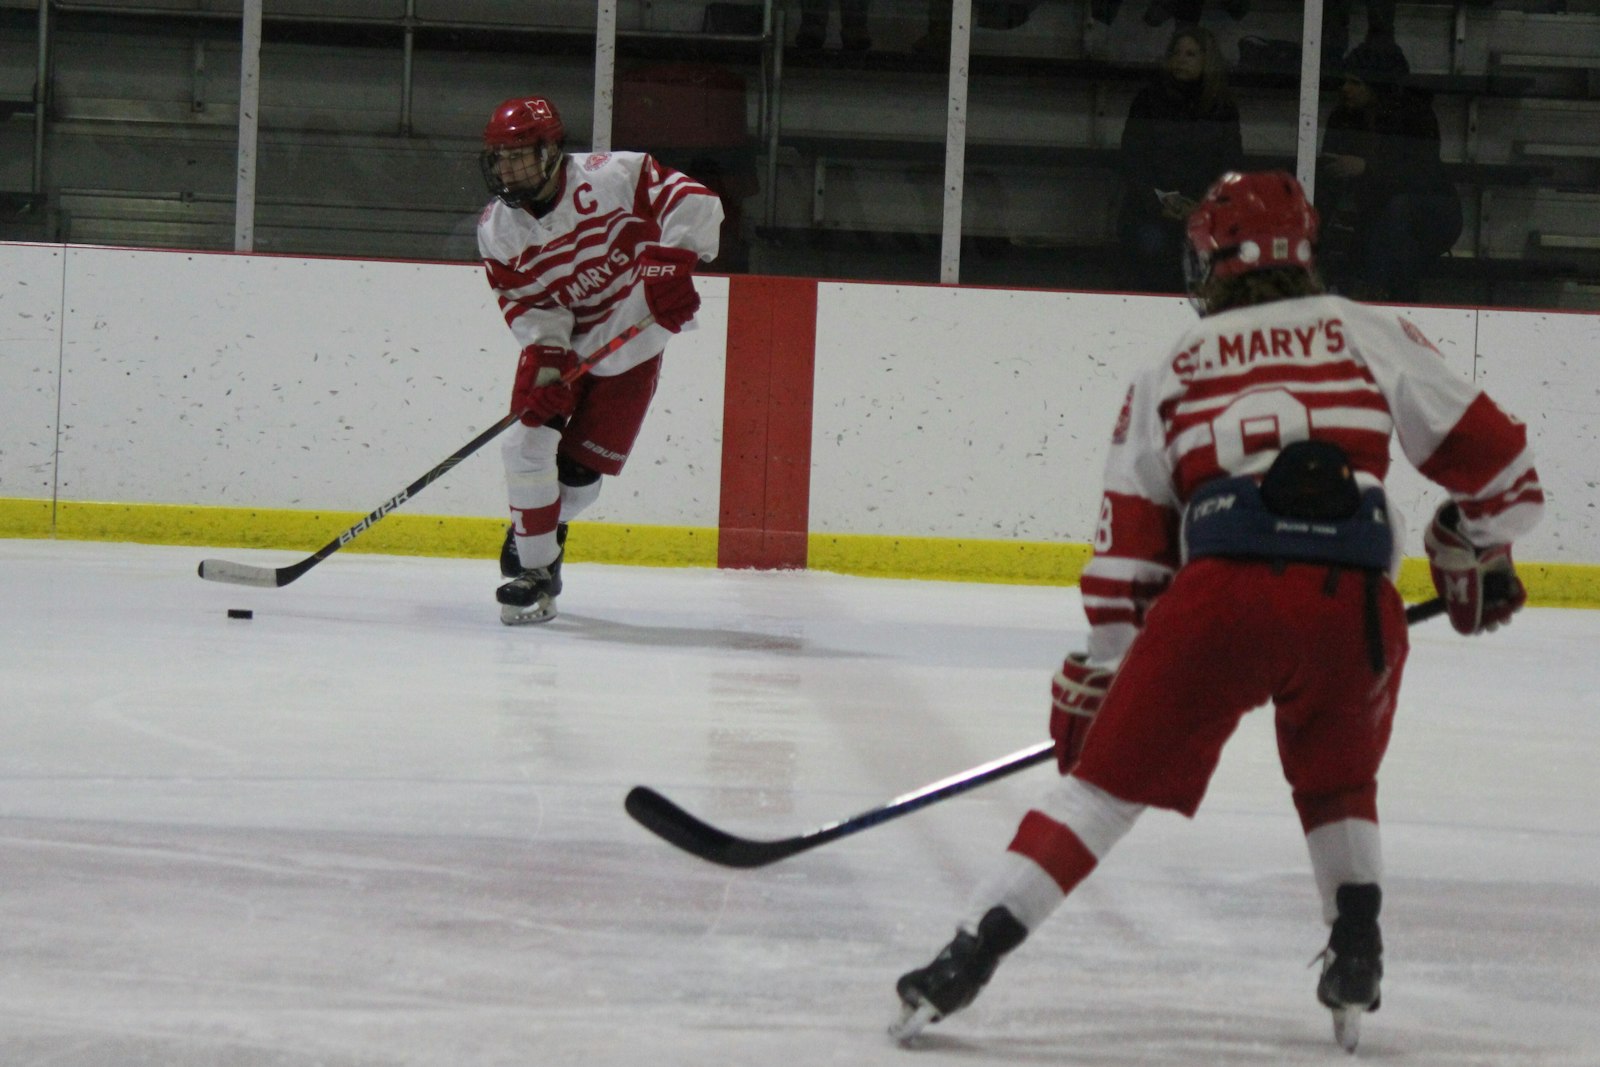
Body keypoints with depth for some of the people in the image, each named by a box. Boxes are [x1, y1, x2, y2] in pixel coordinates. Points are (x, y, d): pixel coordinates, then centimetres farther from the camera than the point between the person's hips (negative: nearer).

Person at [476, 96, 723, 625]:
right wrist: (546, 356, -29)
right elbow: (525, 303, -11)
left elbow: (693, 201, -25)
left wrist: (673, 260, -38)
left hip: (628, 343, -3)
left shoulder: (610, 178, -23)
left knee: (579, 472, -3)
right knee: (528, 446, -13)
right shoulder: (497, 228, -8)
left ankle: (535, 536, 26)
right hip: (556, 343, 3)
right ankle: (534, 569, 2)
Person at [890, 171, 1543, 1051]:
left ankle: (968, 956, -1)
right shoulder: (1370, 335, 21)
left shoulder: (1170, 371, 22)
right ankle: (1357, 962, 17)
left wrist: (1098, 678, 27)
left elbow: (1129, 542, 20)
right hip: (1354, 600, 1)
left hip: (1222, 590, -1)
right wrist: (1475, 557, 38)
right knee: (1337, 782, 29)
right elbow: (1493, 460, 20)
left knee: (1107, 780, 7)